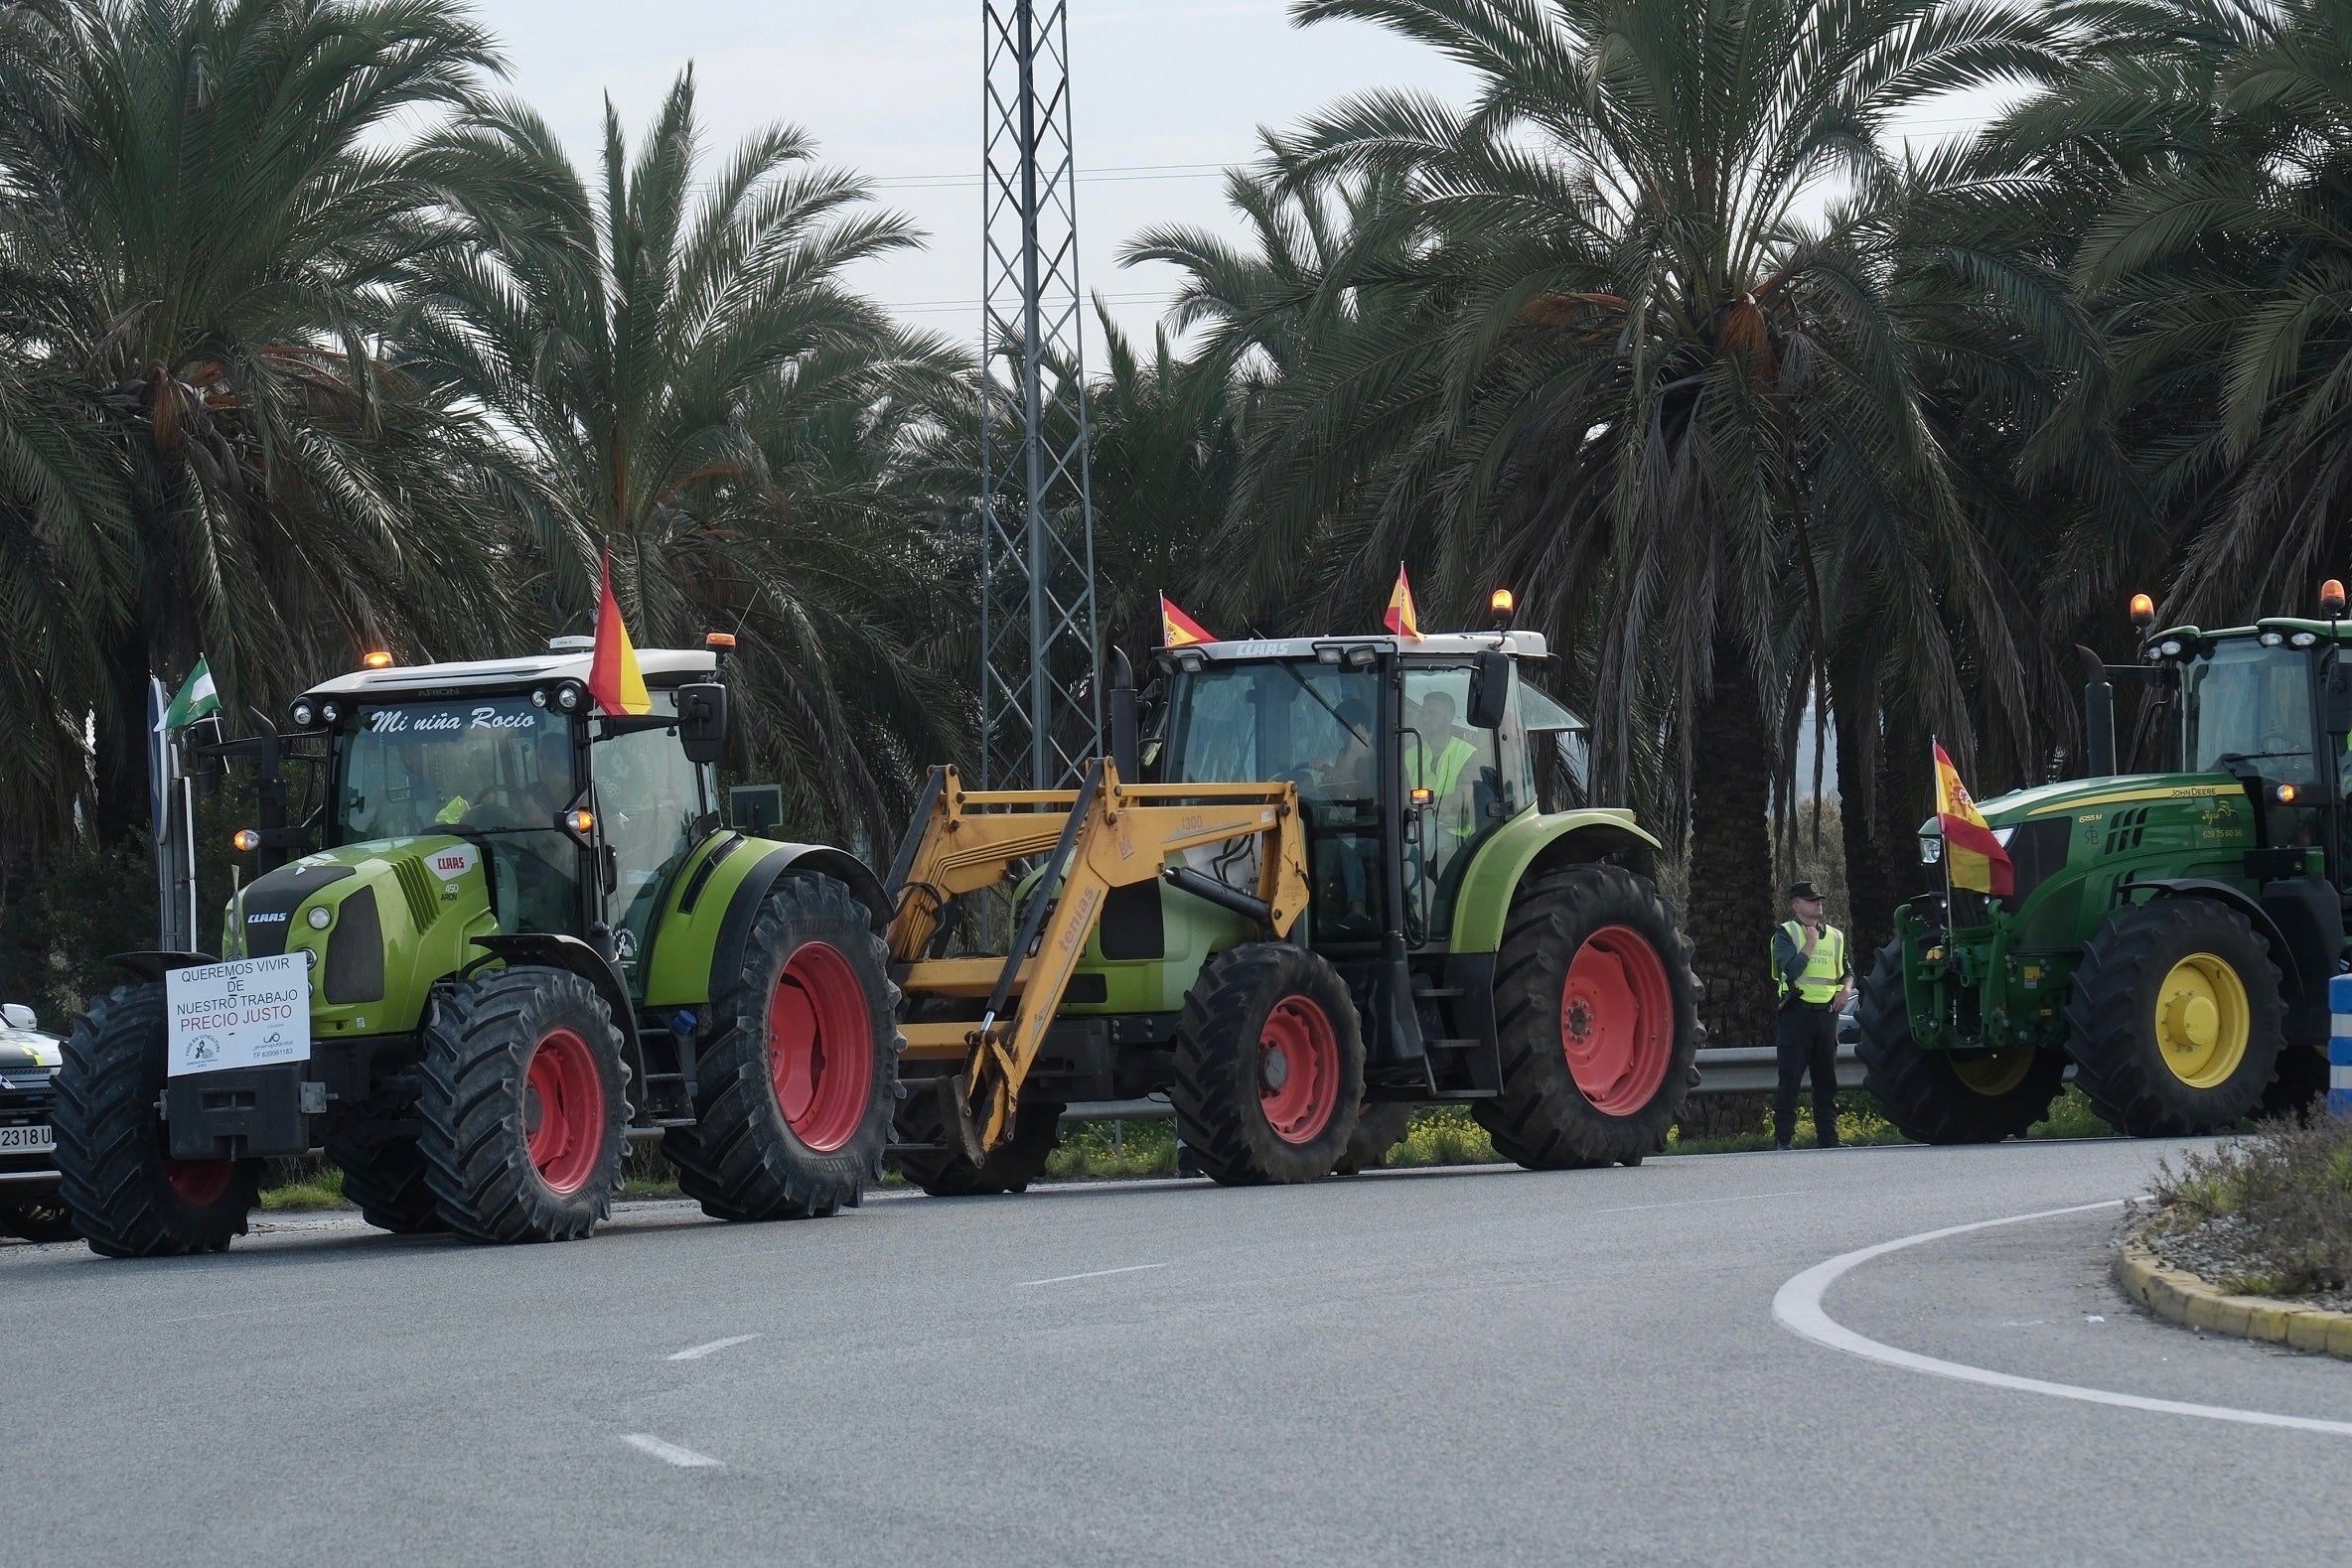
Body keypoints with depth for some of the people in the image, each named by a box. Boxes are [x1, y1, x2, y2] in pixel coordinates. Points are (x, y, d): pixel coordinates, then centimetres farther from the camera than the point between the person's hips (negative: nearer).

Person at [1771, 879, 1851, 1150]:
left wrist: (1846, 990, 4)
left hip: (1826, 1013, 5)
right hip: (1796, 1013, -5)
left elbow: (1847, 971, 24)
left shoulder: (1834, 936, 16)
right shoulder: (1786, 933, -1)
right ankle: (1783, 1139, -3)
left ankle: (1828, 1137, 12)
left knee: (1827, 1079, 7)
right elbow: (1792, 969, -17)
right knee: (1790, 1079, -5)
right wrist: (1811, 942, -10)